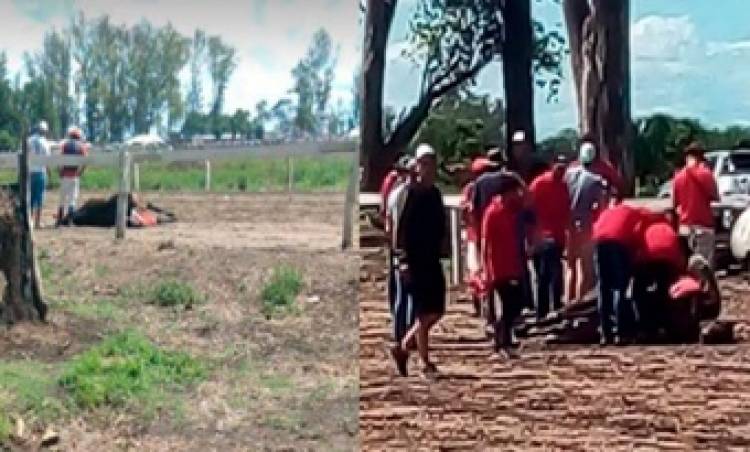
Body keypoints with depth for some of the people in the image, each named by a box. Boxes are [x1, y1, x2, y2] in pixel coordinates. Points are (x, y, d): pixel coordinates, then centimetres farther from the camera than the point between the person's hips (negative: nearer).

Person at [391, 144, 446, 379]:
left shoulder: (435, 193, 12)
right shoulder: (413, 193, -11)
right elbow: (404, 227, -15)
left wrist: (439, 252, 17)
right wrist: (405, 259, -20)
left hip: (433, 260, 8)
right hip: (417, 260, -8)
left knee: (436, 312, 10)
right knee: (425, 313, -3)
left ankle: (403, 348, 23)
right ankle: (426, 364, 6)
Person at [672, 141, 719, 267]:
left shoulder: (678, 176, 3)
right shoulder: (705, 173, -9)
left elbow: (675, 203, 9)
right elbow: (715, 196, -2)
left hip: (684, 227, 4)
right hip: (703, 226, -4)